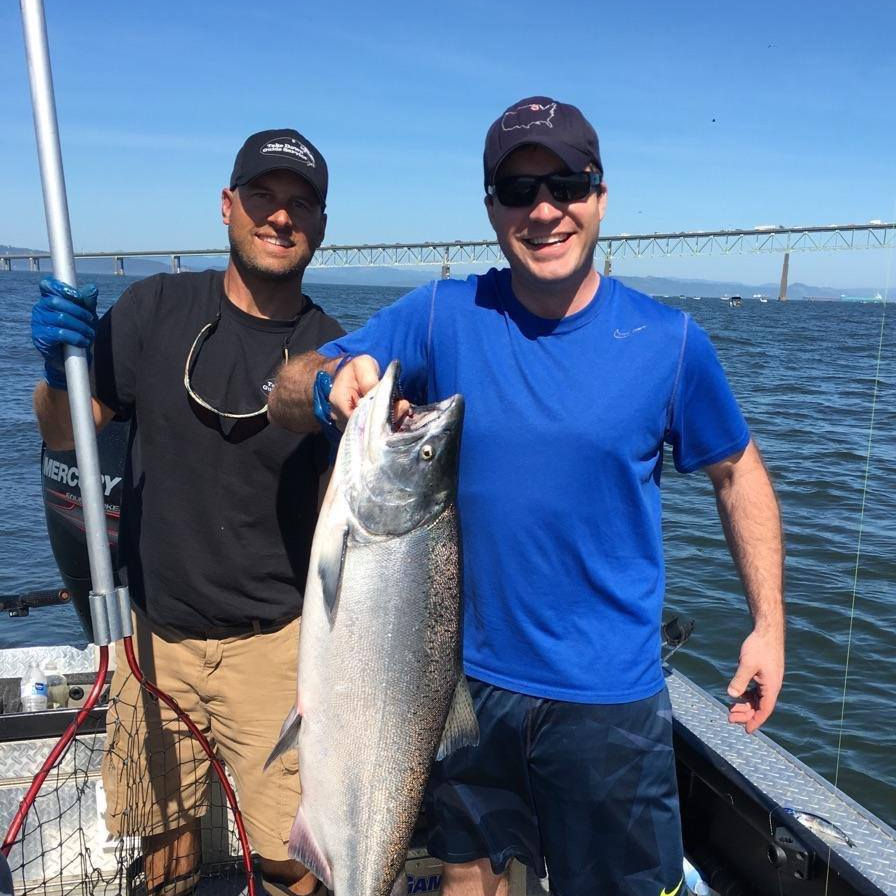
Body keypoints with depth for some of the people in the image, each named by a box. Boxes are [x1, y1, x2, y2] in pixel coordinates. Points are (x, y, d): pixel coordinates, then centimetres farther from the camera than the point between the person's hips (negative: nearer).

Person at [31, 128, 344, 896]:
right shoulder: (156, 309, -2)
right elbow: (62, 434, 0)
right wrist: (59, 368, -20)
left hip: (271, 640, -2)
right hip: (155, 629, 2)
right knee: (165, 834, 17)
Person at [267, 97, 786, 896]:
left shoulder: (669, 341, -9)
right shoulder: (441, 317, -8)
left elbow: (738, 471, 3)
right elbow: (287, 396, -7)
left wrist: (769, 624, -1)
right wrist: (334, 383, -30)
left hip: (609, 694, -1)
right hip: (468, 674, 2)